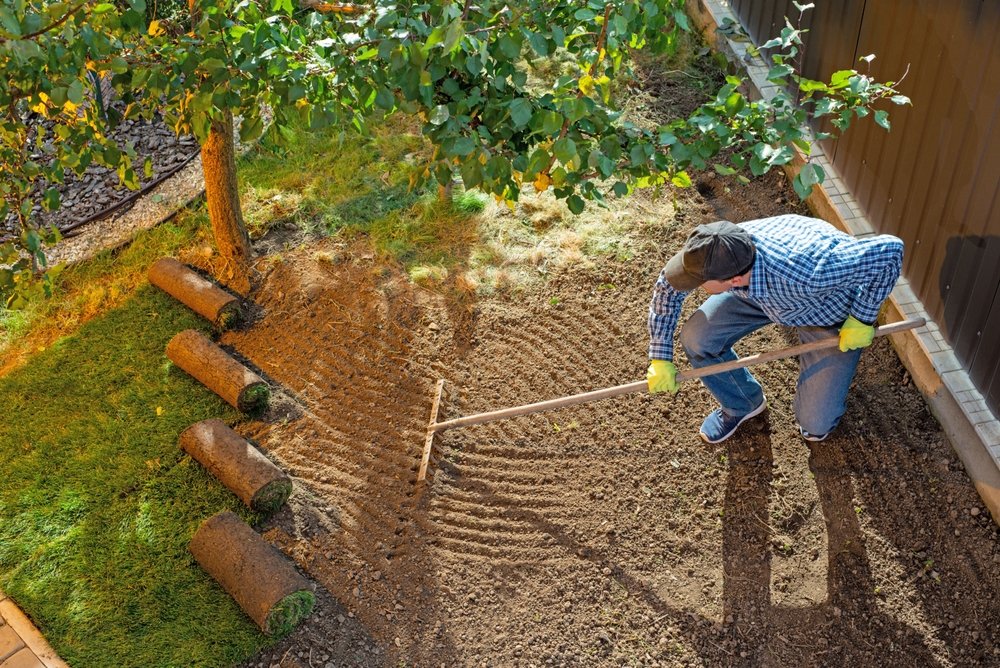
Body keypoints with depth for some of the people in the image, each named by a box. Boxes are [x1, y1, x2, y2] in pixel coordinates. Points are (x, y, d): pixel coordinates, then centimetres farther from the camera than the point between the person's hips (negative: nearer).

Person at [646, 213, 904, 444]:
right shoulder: (708, 252, -31)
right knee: (695, 338, -14)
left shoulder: (806, 275, -48)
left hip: (832, 314, -4)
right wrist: (660, 359, -8)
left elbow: (889, 250, -39)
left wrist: (862, 319, -29)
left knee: (814, 426, -9)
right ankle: (741, 405, 16)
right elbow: (667, 285, -10)